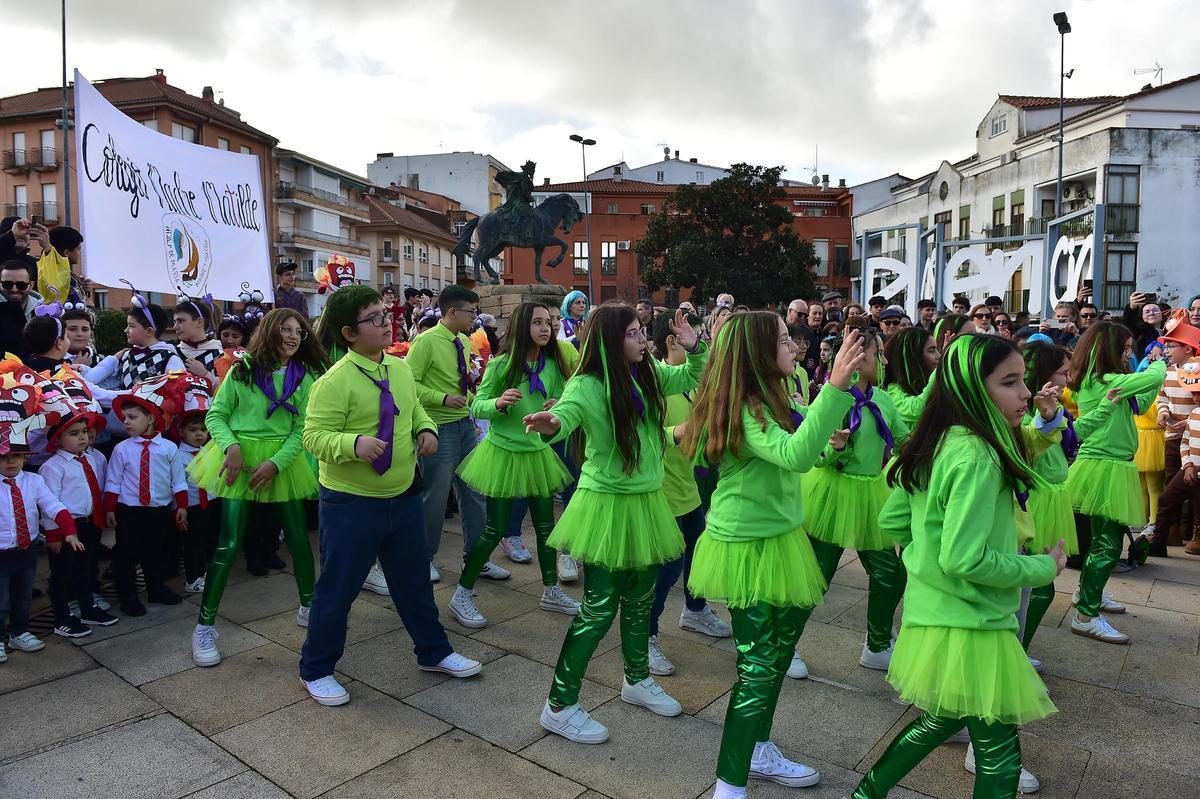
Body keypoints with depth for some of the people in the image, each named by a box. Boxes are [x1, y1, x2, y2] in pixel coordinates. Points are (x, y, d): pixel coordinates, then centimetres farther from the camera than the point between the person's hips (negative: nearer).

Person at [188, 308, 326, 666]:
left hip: (282, 461, 3)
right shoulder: (243, 371, -3)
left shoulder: (305, 377, 2)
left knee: (299, 537, 8)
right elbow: (215, 415, -1)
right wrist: (231, 445, -19)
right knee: (228, 544, -6)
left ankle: (308, 607, 29)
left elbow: (301, 429, -2)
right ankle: (204, 626, 8)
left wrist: (276, 463, -14)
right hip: (240, 460, -3)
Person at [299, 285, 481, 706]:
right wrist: (354, 444, -36)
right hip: (350, 504, -6)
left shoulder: (400, 368, 3)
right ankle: (316, 670, 30)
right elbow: (314, 436, -19)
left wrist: (426, 429, -2)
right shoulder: (335, 381, -19)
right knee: (338, 588, 7)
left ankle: (434, 652, 38)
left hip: (404, 497, 7)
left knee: (414, 580, 20)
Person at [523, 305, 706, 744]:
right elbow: (565, 415, -36)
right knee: (600, 608, -2)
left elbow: (691, 379, 20)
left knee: (640, 598, 20)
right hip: (607, 504, -7)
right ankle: (559, 706, 13)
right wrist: (551, 424, -59)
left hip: (647, 501, 7)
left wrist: (695, 348, 1)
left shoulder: (649, 374, 3)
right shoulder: (588, 385, -18)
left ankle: (637, 680, 42)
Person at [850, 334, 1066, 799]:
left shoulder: (934, 446, 3)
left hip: (932, 613, 9)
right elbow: (966, 560, -26)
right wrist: (1045, 567, -11)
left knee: (939, 721, 27)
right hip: (969, 628, -9)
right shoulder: (977, 456, -23)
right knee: (1000, 755, 9)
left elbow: (892, 522, 10)